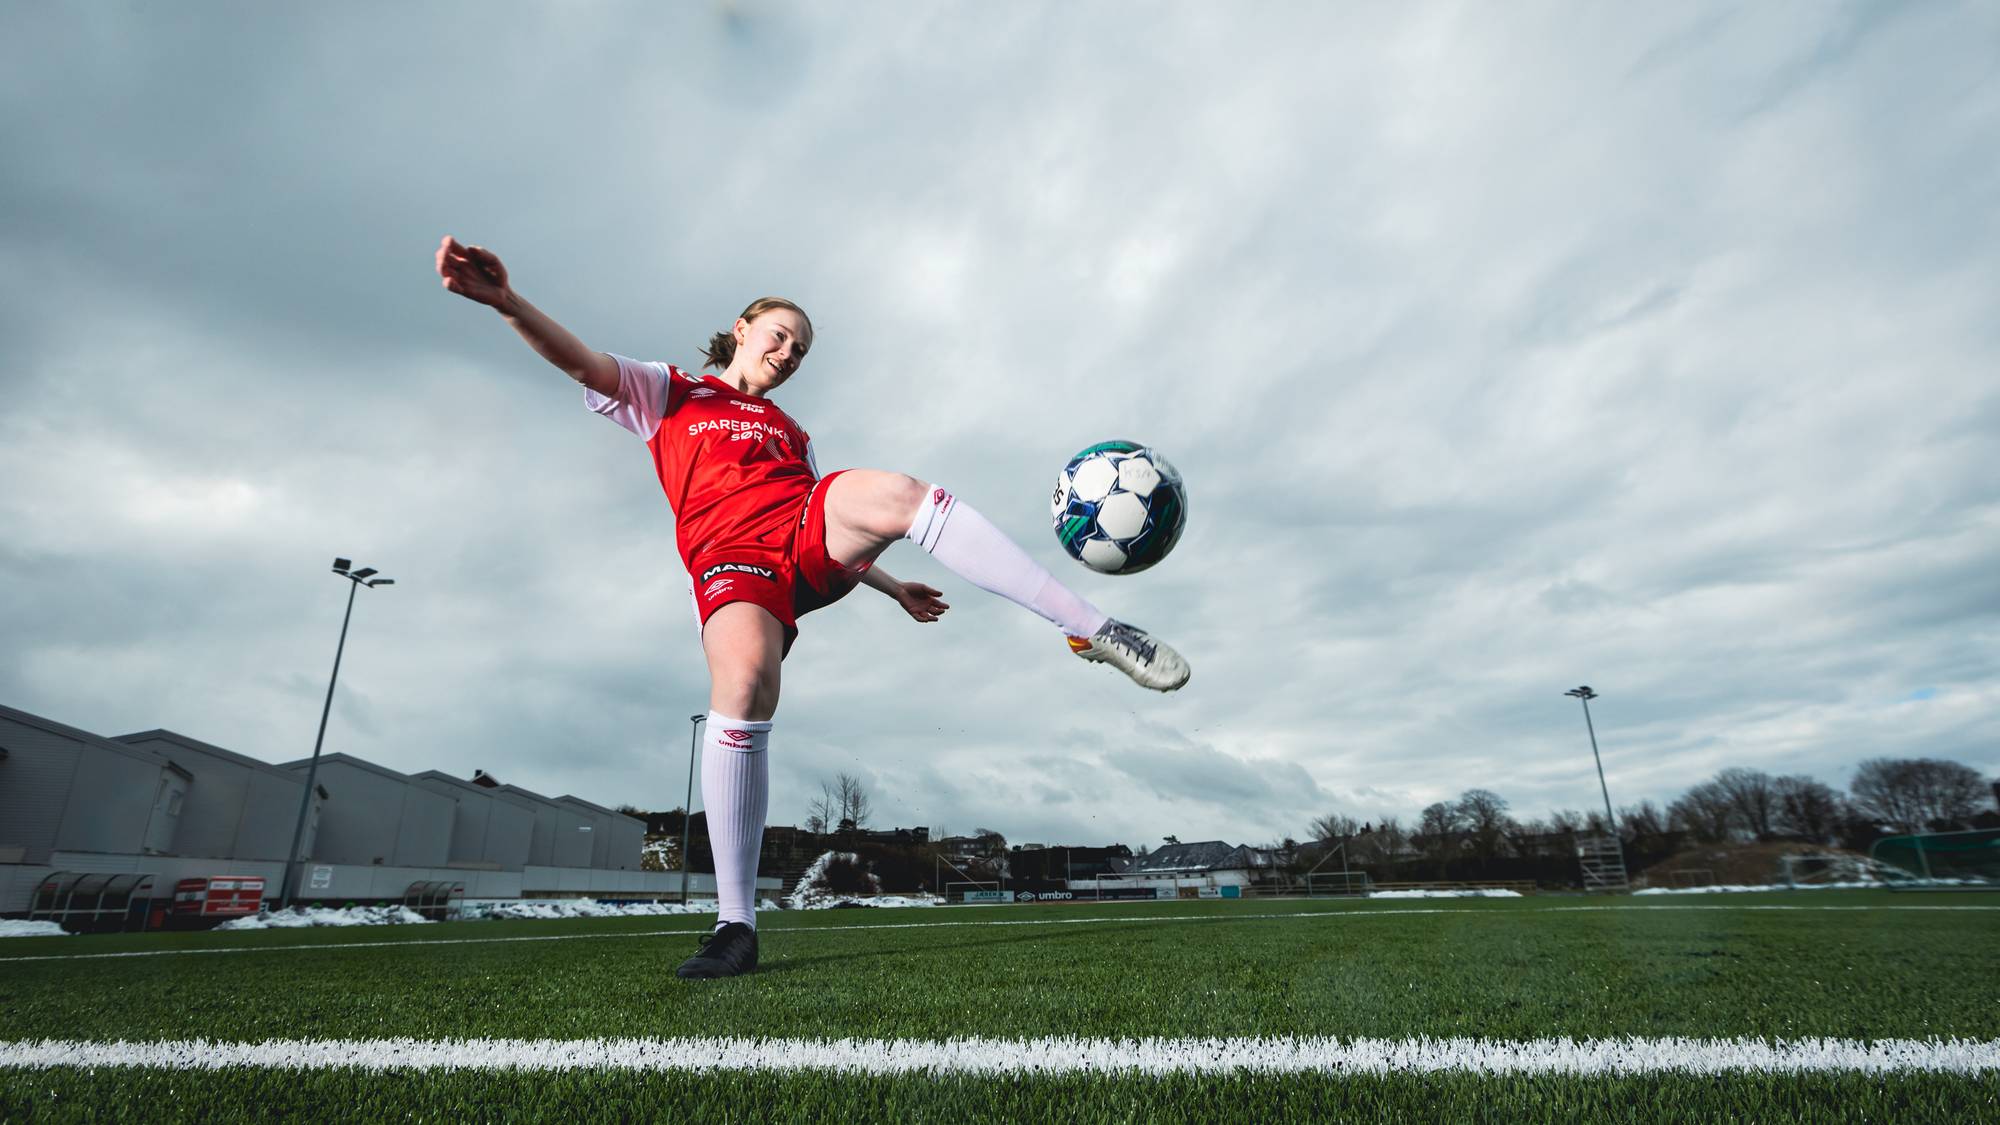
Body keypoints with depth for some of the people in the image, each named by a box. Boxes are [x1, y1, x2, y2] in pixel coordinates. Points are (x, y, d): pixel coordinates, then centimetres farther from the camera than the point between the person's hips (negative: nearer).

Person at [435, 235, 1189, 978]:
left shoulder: (790, 433, 36)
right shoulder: (668, 393, 25)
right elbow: (582, 363, 6)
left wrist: (895, 590, 26)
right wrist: (508, 303, -12)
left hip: (813, 539, 3)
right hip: (730, 560, -3)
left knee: (887, 492, -30)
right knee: (744, 684, -33)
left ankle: (1091, 630, -35)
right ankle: (735, 924, -21)